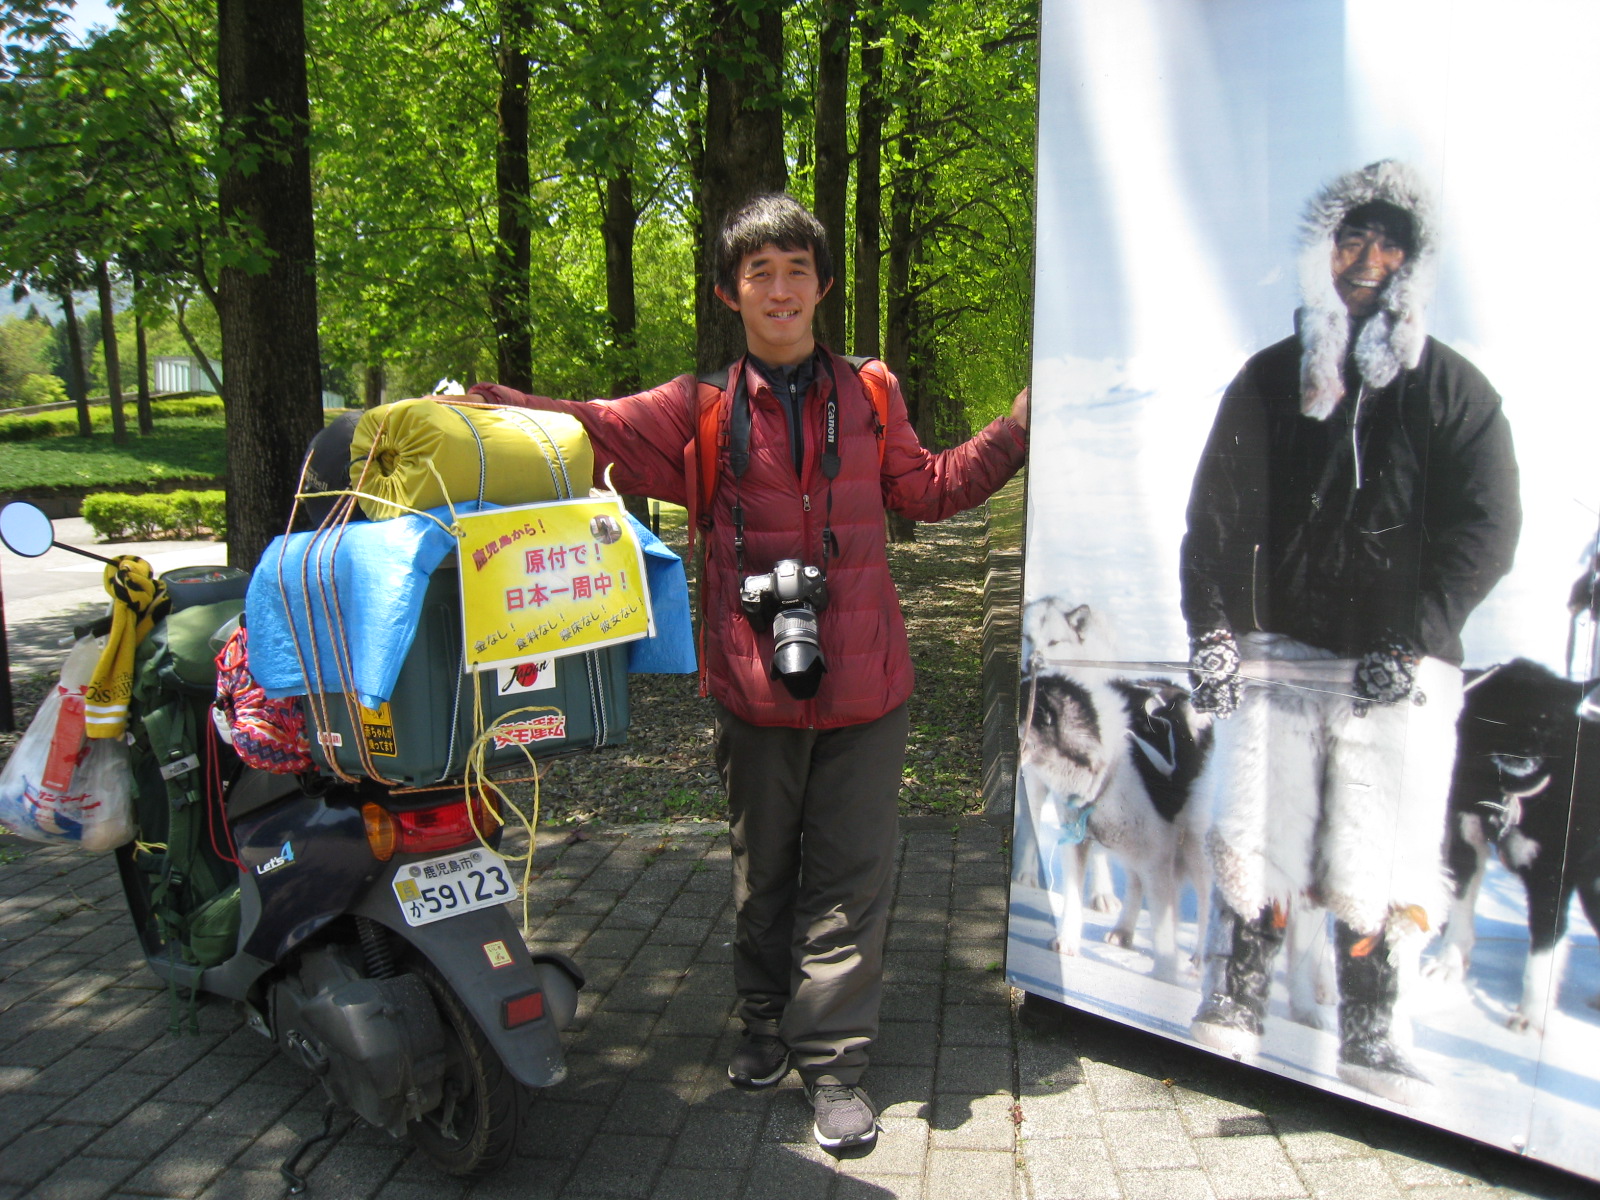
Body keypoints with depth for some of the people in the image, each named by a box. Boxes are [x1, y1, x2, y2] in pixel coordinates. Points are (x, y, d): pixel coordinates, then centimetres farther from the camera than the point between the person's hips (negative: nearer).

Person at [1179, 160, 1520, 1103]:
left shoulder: (1454, 390, 6)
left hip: (1400, 669, -1)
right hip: (1279, 651, 1)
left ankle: (1370, 1036, 19)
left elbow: (1487, 529, -1)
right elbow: (1219, 511, 4)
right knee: (1252, 840, -1)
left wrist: (1416, 639, -12)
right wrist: (1212, 627, -8)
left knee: (1375, 865, 1)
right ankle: (1233, 1012, 14)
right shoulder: (1270, 379, 10)